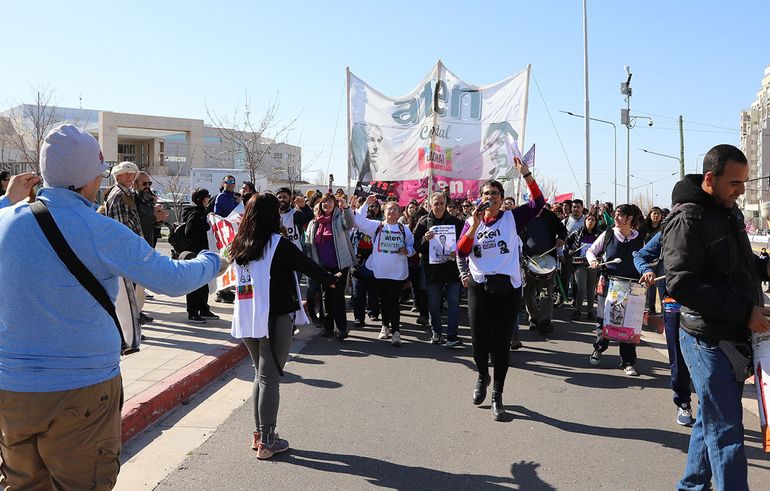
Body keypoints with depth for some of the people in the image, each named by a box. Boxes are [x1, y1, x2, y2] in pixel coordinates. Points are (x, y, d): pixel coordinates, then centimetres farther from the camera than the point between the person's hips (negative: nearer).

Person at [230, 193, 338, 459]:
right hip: (274, 318, -6)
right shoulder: (278, 244, -12)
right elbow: (307, 265, -3)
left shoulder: (239, 245, 5)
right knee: (270, 378, 1)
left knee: (261, 374, 18)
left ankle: (259, 434, 24)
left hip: (246, 318, 6)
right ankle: (267, 441, 6)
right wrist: (330, 280, 14)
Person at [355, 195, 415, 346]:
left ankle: (396, 331, -4)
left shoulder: (404, 229, 7)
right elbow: (359, 221, -5)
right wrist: (366, 204, -11)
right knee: (384, 300, 14)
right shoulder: (376, 226, 4)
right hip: (380, 270, 1)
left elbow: (412, 246, 13)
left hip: (397, 271, -1)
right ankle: (385, 326, 30)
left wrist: (407, 251, -9)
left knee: (394, 301, -5)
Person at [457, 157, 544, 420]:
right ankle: (482, 376, 37)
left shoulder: (512, 218, 4)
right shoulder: (471, 222, 7)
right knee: (479, 339, 5)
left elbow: (538, 202, -7)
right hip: (479, 287, 1)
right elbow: (461, 252, -4)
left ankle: (497, 396, 16)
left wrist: (526, 174, -13)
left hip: (508, 288, -1)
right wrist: (475, 226, -14)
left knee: (501, 343, 3)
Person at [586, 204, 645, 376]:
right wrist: (593, 261, -11)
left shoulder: (639, 240, 2)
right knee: (603, 318, 5)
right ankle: (599, 348, 31)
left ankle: (628, 362, 10)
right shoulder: (607, 235, 0)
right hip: (608, 283, 0)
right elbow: (590, 251, 9)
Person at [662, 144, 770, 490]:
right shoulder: (687, 219, -16)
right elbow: (681, 284, -25)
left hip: (736, 334, 9)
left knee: (712, 421, 19)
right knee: (726, 431, -3)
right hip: (708, 339, -9)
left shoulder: (730, 212, 12)